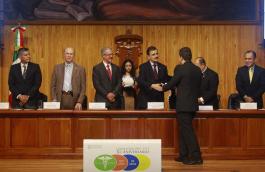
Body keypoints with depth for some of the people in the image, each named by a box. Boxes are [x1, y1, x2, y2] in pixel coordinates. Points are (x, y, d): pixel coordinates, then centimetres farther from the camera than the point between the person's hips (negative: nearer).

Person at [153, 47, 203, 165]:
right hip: (193, 104, 8)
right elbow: (198, 87, 14)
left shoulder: (180, 68, -12)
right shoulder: (197, 70, 9)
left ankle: (196, 157, -2)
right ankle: (184, 155, 23)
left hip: (183, 105, -8)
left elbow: (172, 83, -6)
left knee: (187, 131, -3)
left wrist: (161, 88, 12)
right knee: (184, 130, 17)